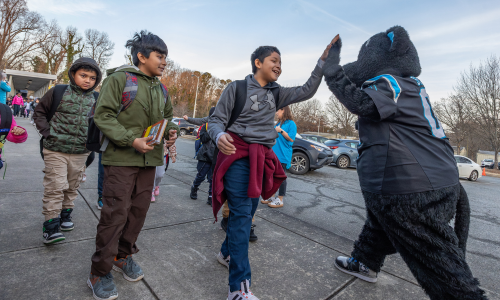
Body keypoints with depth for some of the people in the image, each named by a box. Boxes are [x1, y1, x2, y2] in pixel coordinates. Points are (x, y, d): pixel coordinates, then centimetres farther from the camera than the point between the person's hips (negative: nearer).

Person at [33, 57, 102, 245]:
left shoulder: (95, 100, 5)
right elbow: (39, 113, 5)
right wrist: (47, 132, -6)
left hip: (80, 153, 4)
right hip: (56, 151, -3)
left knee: (72, 187, 14)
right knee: (55, 187, -5)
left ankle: (65, 215, 32)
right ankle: (50, 226, 2)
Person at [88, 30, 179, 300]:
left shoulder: (161, 89, 14)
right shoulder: (119, 78, -5)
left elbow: (168, 117, 23)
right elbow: (103, 115, -10)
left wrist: (171, 131, 0)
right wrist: (131, 140, -20)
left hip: (149, 159, 6)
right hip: (121, 158, -6)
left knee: (139, 210, 12)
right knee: (115, 213, -3)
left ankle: (123, 256, 33)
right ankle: (100, 272, 16)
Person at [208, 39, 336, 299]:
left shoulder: (276, 93, 15)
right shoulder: (236, 88, -2)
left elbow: (307, 91, 10)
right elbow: (216, 120, -3)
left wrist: (323, 61, 3)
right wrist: (219, 136, -25)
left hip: (261, 158, 7)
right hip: (237, 155, -6)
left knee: (249, 210, 13)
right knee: (241, 214, -12)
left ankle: (227, 253, 37)